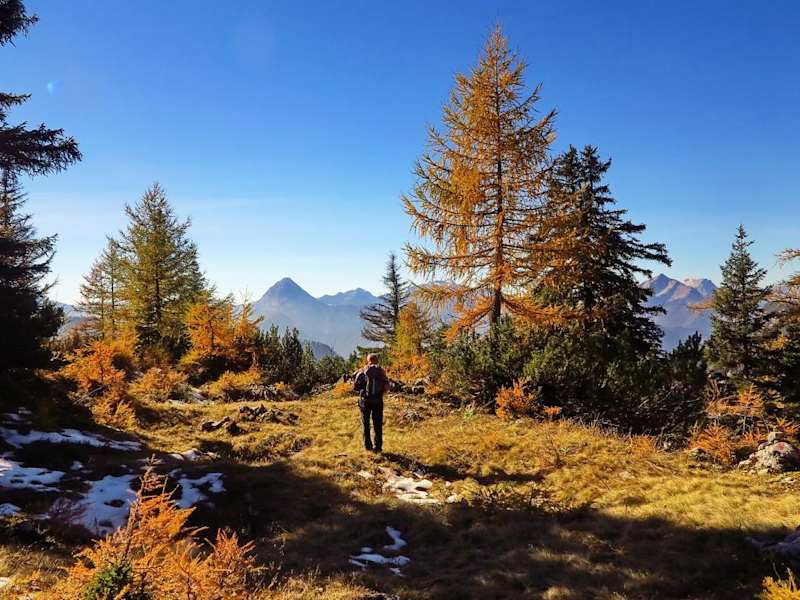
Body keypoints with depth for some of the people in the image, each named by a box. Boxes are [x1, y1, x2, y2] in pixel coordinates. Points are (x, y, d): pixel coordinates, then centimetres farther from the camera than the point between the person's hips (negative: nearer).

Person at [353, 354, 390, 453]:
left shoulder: (362, 371, -4)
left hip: (365, 400, 0)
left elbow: (355, 387, -5)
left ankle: (368, 445, 15)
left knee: (366, 424, 14)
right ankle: (378, 446, 5)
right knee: (378, 425, 9)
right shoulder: (381, 371, -1)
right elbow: (386, 388, -6)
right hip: (378, 401, 1)